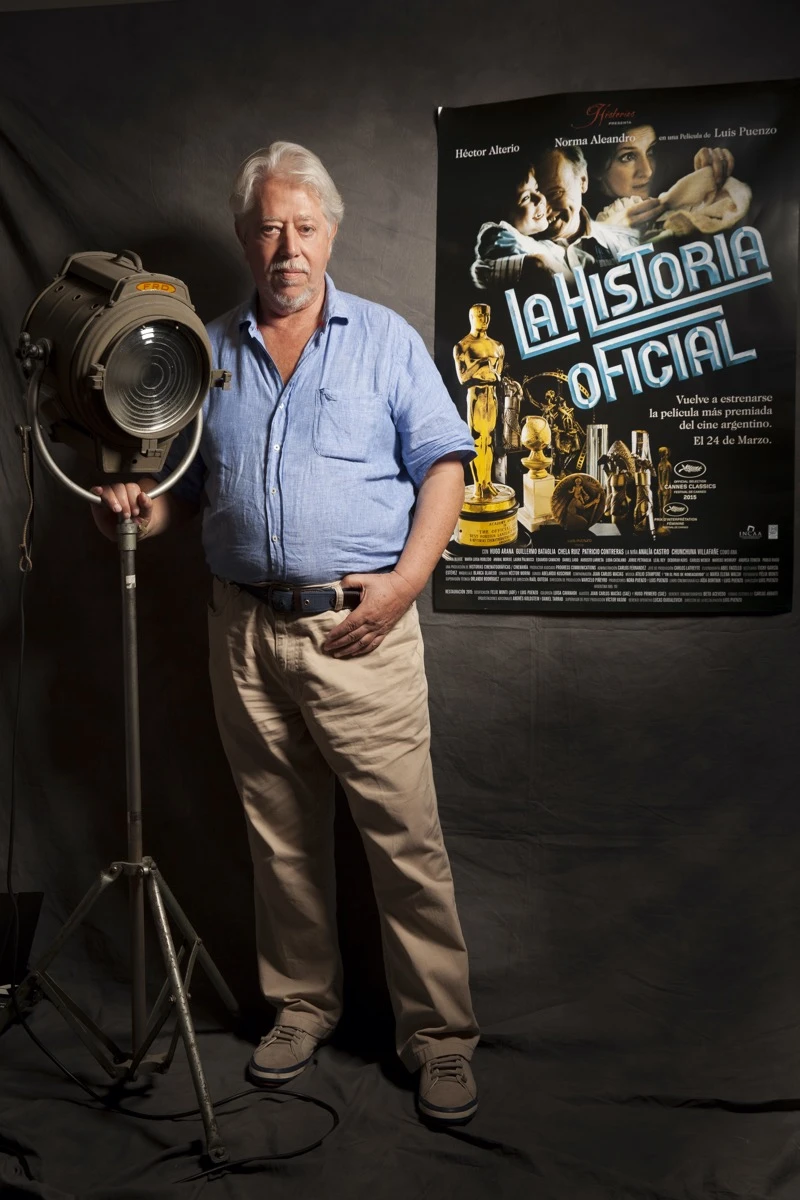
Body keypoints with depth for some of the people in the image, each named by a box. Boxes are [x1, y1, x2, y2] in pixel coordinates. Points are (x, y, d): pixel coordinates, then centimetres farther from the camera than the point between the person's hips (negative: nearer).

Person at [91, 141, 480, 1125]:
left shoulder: (383, 338, 7)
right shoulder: (211, 351, 15)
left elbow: (444, 462, 1)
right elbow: (188, 482, 19)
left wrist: (406, 578, -12)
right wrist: (138, 510, -3)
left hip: (357, 627, -3)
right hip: (245, 629, 3)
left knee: (405, 838, -2)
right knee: (280, 835, 12)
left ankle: (438, 1033, 12)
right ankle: (302, 1001, 30)